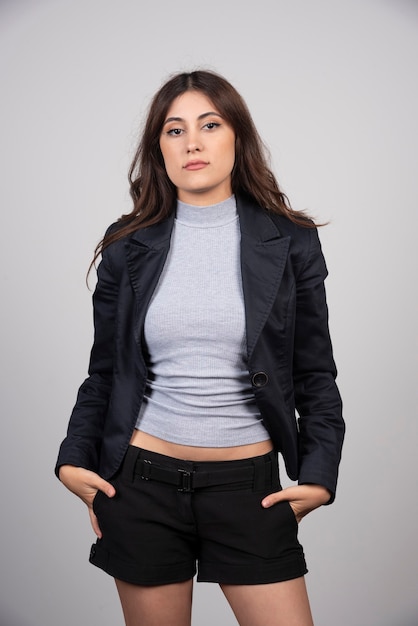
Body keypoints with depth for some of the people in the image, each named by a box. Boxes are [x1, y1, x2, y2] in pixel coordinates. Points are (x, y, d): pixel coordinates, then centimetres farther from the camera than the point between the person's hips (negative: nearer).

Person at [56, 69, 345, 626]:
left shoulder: (291, 241, 0)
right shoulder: (128, 246, 2)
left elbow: (315, 374, 3)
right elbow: (103, 371, 9)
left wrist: (318, 475, -6)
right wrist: (75, 459, -2)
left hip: (249, 486, 0)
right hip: (141, 482, 1)